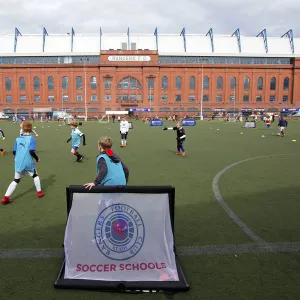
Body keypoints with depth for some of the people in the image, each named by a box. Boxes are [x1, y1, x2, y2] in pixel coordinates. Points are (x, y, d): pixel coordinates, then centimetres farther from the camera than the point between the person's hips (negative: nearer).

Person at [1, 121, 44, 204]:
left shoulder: (17, 139, 4)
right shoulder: (32, 139, -10)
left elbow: (14, 152, 6)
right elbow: (31, 151, -20)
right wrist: (37, 159, -3)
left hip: (18, 163, 4)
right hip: (28, 163, -3)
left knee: (16, 180, 12)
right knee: (35, 176, 22)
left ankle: (5, 197, 3)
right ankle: (39, 192, 27)